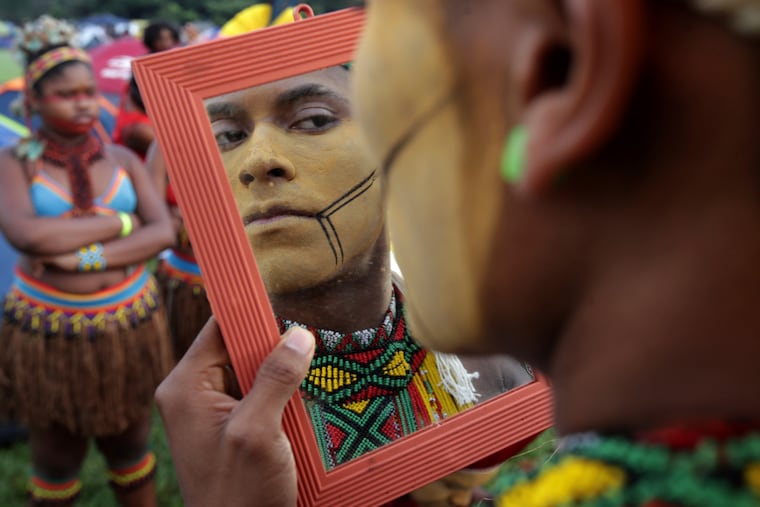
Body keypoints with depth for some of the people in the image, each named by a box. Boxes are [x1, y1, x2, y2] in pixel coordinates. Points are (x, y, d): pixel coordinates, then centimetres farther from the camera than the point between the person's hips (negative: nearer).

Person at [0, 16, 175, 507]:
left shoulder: (122, 159, 2)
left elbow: (163, 232, -10)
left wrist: (86, 256, -21)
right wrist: (118, 222, -17)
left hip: (128, 325, 2)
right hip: (50, 332, -2)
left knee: (131, 450, 19)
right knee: (55, 464, 15)